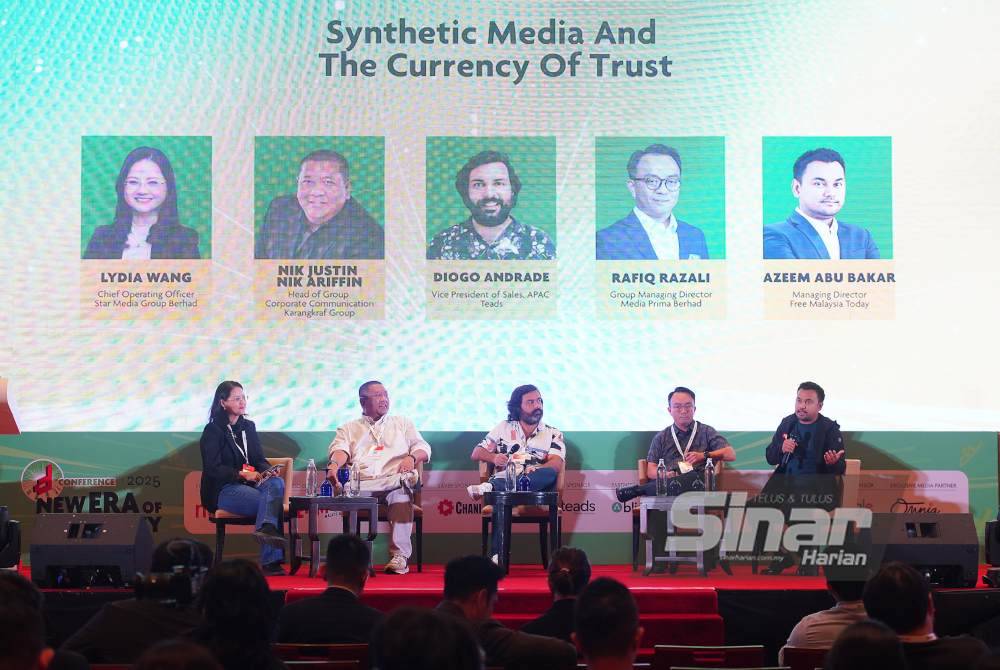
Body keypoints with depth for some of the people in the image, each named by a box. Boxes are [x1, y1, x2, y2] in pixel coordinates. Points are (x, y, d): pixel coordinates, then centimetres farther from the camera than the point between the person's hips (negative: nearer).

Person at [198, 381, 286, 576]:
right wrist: (241, 474, -21)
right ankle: (271, 560, -38)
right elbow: (212, 468, -9)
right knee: (272, 501, -30)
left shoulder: (248, 426, 19)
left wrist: (268, 471, -8)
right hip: (223, 489, -5)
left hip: (250, 483, 6)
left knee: (276, 483, -30)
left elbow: (259, 459, 16)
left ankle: (266, 529, -50)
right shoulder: (213, 430, 0)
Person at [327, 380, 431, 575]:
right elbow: (340, 449, 8)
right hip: (361, 484, 0)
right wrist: (335, 464, -17)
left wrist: (411, 458, -3)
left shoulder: (403, 423, 31)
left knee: (402, 492, -38)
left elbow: (423, 448, 21)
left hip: (393, 480, 0)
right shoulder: (349, 429, 28)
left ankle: (399, 555, -39)